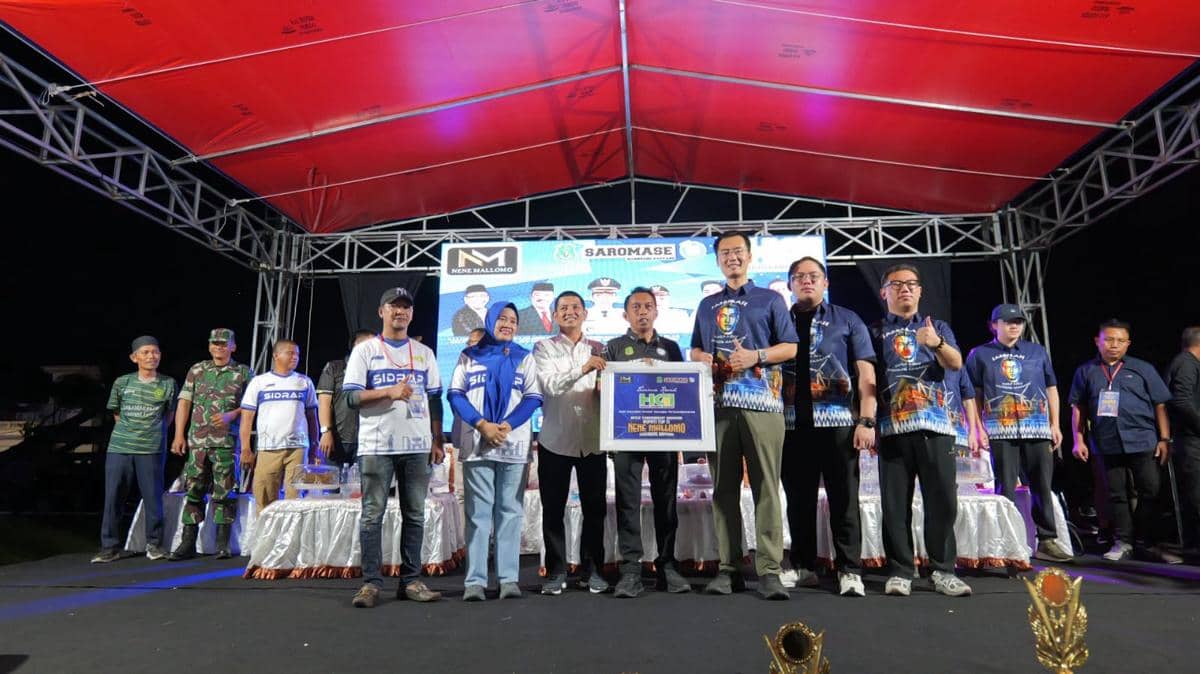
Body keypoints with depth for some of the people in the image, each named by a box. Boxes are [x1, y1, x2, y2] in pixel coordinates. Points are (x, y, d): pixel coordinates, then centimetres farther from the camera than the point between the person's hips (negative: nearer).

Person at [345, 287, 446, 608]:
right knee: (372, 514, 0)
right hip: (377, 446, -3)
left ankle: (410, 581, 14)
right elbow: (352, 396, -3)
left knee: (415, 515, 6)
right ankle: (370, 582, 8)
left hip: (418, 446, 3)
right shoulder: (365, 350, 5)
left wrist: (437, 441, 8)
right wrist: (389, 392, -18)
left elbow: (435, 400, 14)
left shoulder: (424, 353, 14)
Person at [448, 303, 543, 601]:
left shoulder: (524, 357, 11)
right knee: (478, 512, 0)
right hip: (477, 445, 0)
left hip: (514, 445, 0)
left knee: (510, 511, 1)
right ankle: (475, 581, 2)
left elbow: (533, 397, 2)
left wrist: (507, 425, -14)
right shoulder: (469, 356, 11)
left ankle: (509, 579, 5)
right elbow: (455, 395, 2)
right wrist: (482, 424, -12)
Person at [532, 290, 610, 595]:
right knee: (553, 509, 4)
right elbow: (550, 385, -12)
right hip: (555, 440, -2)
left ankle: (593, 570, 17)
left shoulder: (599, 350, 11)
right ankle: (556, 572, 15)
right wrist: (583, 369, -27)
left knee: (595, 508, 6)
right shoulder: (544, 348, 4)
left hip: (592, 440, 2)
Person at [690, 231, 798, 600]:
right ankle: (728, 568, 9)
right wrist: (704, 359, 0)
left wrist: (756, 356, -11)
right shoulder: (707, 305, 22)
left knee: (766, 487, -7)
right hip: (719, 403, 3)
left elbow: (791, 347, 6)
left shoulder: (770, 299, 12)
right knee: (724, 488, 3)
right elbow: (695, 350, 23)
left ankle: (769, 570, -4)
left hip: (762, 401, -3)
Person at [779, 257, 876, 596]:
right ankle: (802, 567, 19)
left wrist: (866, 420, -6)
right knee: (799, 499, 8)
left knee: (844, 498, 2)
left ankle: (849, 570, 11)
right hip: (793, 424, 2)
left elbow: (866, 373, 4)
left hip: (838, 421, -2)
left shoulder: (847, 320, 9)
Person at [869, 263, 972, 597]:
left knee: (943, 500, -1)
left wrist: (936, 342, -22)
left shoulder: (938, 327, 17)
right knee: (895, 502, 0)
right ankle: (900, 572, 7)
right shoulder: (874, 332, 13)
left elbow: (956, 363, -2)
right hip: (892, 427, -1)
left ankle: (944, 570, 10)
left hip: (935, 424, 1)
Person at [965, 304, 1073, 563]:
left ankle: (1047, 541, 11)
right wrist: (978, 428, -2)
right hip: (1000, 430, -2)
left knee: (1042, 486, 3)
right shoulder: (980, 354, 7)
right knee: (1006, 488, 0)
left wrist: (1055, 425, 9)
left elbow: (1051, 389, 16)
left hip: (1038, 429, 3)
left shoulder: (1037, 352, 15)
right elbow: (975, 395, 5)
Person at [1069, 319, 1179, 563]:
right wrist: (1078, 440, 2)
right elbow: (1078, 408, 9)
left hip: (1142, 442, 0)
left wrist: (1164, 438, 0)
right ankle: (1123, 542, 16)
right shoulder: (1086, 371, 9)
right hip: (1106, 444, 0)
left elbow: (1160, 406, 7)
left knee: (1150, 492, 2)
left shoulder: (1143, 369, 8)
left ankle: (1150, 543, 15)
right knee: (1116, 495, 7)